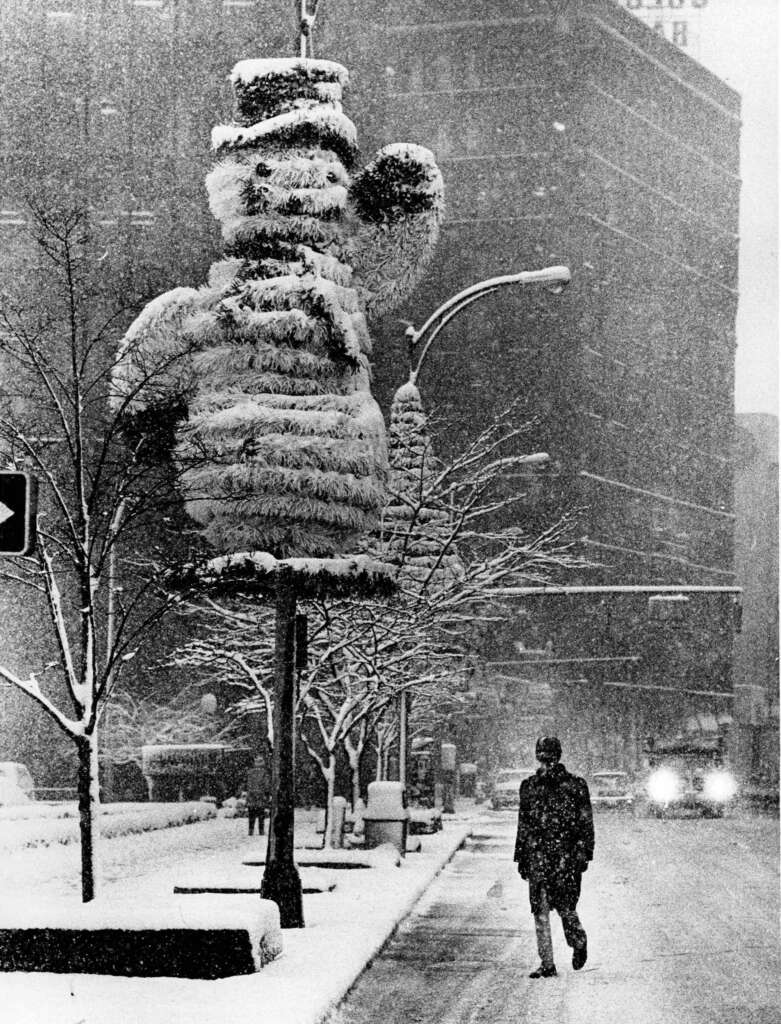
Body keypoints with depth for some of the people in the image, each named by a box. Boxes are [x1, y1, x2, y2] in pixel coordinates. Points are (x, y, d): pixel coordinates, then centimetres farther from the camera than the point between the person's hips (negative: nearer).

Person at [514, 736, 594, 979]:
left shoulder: (575, 785, 1)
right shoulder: (529, 786, 10)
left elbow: (586, 822, 3)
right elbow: (523, 824, 16)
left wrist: (584, 854, -5)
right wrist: (521, 858, 13)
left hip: (566, 855, -3)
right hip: (537, 856, 3)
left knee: (565, 906, -4)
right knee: (540, 910, -1)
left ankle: (578, 943, 26)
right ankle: (547, 964, 3)